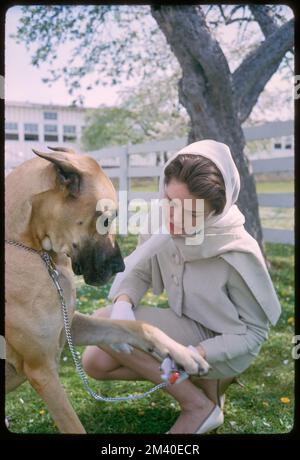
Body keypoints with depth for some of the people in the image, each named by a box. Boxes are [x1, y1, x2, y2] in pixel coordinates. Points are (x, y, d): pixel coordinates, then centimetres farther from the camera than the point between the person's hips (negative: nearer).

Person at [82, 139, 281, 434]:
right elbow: (139, 272, -3)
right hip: (185, 331, 6)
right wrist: (123, 302, -26)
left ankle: (199, 406, -7)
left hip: (223, 346, -6)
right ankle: (201, 379, 6)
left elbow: (254, 332, -18)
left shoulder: (238, 255, -30)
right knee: (95, 363, -5)